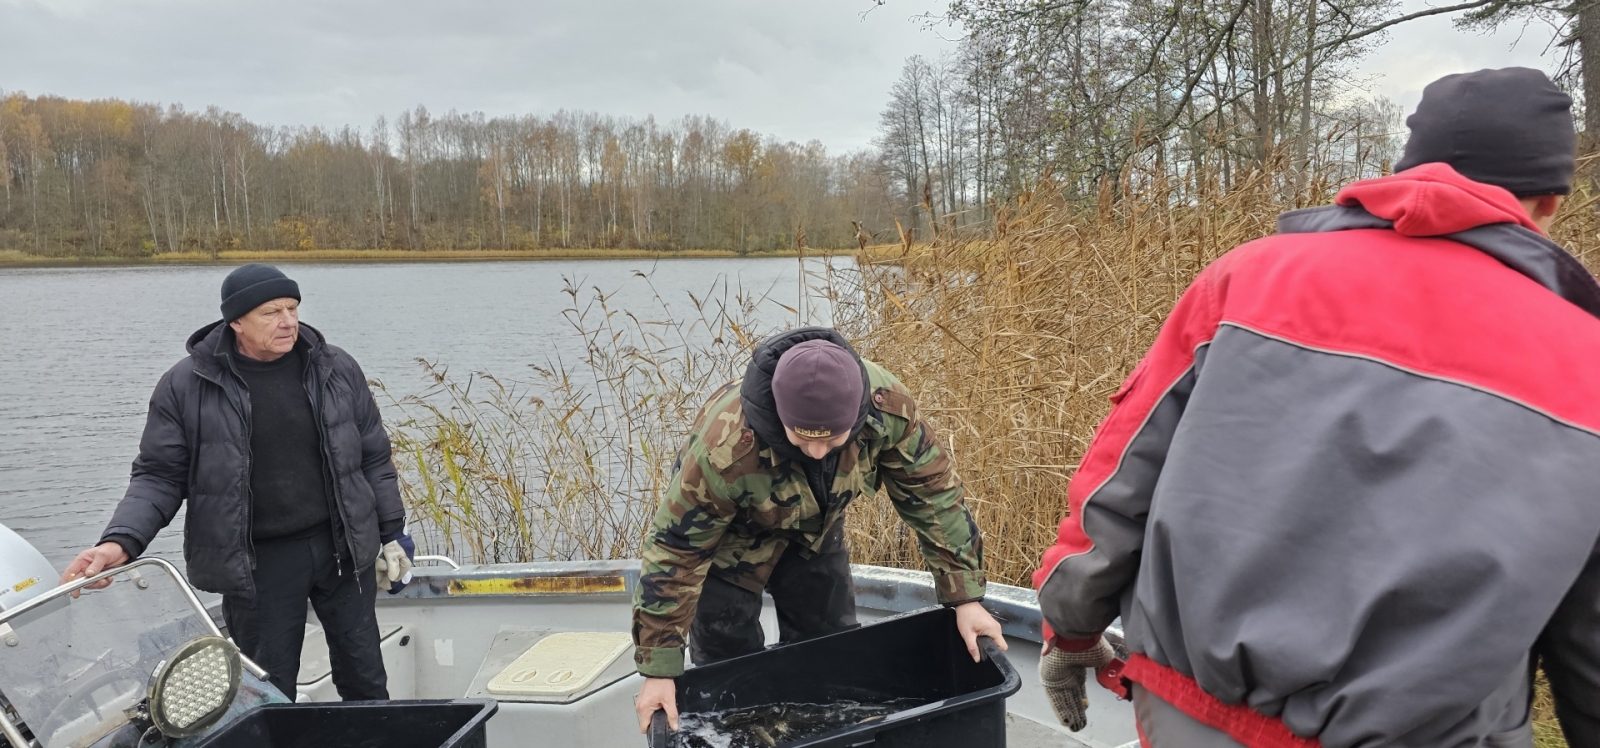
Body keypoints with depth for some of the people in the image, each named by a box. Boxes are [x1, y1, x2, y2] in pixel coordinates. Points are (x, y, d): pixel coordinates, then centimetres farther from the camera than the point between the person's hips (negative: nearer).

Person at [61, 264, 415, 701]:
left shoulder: (336, 369, 0)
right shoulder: (185, 386, -7)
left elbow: (374, 458, 7)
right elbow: (159, 476, -2)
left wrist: (392, 534, 7)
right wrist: (121, 542, -18)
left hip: (343, 549, 2)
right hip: (257, 563, -2)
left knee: (364, 675, 15)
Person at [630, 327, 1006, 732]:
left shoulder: (887, 405, -34)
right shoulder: (726, 447, -43)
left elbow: (933, 490, -18)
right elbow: (674, 552, -31)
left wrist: (965, 597, -17)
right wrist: (660, 669, -25)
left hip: (816, 531, 4)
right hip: (731, 541, -3)